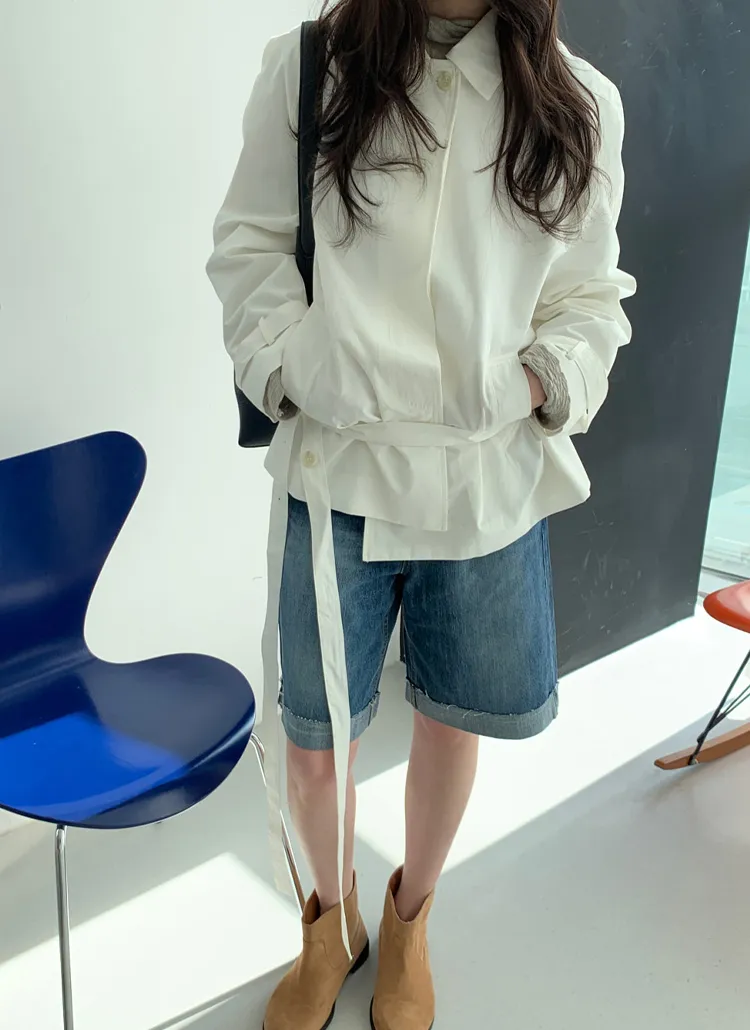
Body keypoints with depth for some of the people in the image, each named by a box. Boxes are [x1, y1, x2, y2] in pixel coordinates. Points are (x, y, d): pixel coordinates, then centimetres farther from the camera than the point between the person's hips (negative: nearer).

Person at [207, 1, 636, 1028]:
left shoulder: (581, 104, 2)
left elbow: (591, 295, 7)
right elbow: (250, 248, 1)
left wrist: (546, 383, -9)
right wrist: (292, 370, -12)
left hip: (494, 477, 2)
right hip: (339, 467, -1)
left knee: (455, 714, 16)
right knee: (316, 731, 9)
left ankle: (409, 918, 46)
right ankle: (333, 921, 42)